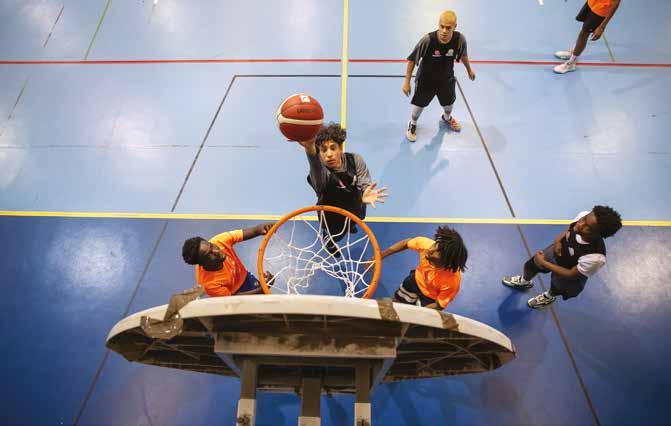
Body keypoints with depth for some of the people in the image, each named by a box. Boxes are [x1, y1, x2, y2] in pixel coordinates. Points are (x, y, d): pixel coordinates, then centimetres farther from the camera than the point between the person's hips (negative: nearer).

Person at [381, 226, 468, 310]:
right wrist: (381, 255, -11)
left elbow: (439, 305, -24)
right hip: (415, 281, 4)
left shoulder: (452, 281, -43)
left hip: (429, 299, -4)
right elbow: (406, 243, -12)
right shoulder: (426, 244, -36)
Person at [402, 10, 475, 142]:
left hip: (447, 79, 3)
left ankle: (447, 118, 63)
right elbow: (412, 59, -20)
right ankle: (413, 124, 48)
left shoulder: (460, 39, -25)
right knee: (419, 105, 14)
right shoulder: (427, 40, -34)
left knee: (449, 103, 26)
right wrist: (407, 81, -16)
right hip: (425, 80, -3)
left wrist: (469, 70, 15)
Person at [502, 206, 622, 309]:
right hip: (556, 251, 5)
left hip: (569, 272, -4)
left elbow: (572, 274, -29)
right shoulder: (584, 215, -34)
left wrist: (544, 263, -24)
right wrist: (558, 240, -22)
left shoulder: (595, 257, -48)